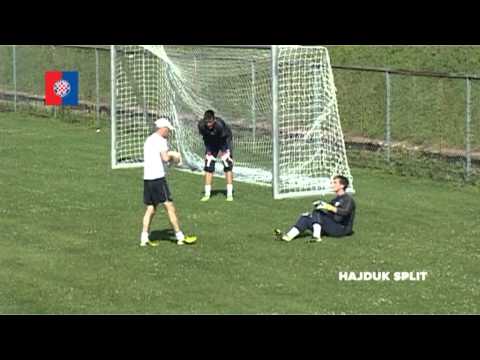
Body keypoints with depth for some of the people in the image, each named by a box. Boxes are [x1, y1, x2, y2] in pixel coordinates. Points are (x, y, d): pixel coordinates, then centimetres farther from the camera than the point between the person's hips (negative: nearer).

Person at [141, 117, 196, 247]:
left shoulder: (149, 140, 20)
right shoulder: (161, 140, -8)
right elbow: (165, 158, -19)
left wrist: (170, 155, 15)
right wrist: (172, 155, 2)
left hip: (147, 178, 8)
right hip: (158, 178, -8)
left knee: (151, 209, 10)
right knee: (169, 206, -4)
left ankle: (144, 238, 4)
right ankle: (180, 237, -1)